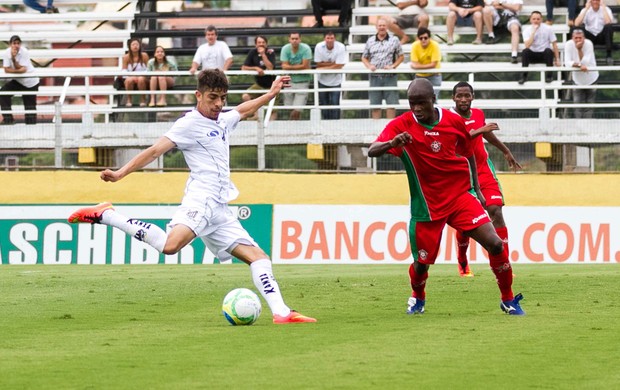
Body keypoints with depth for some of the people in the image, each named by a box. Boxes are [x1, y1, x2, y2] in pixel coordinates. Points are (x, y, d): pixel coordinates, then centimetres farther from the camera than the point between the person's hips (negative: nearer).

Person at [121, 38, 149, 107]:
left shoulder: (144, 56, 1)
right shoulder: (126, 57, 2)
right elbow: (124, 71, 1)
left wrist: (141, 75, -16)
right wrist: (131, 76, -17)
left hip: (142, 77, 0)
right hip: (130, 77, 0)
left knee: (141, 79, -37)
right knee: (129, 80, -36)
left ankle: (143, 99, -20)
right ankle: (129, 100, -16)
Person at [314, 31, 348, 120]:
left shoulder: (340, 47, -17)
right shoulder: (319, 47, -13)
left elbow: (339, 66, -18)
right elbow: (319, 64, -12)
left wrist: (324, 68, -14)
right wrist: (333, 63, -16)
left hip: (335, 81, -2)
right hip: (323, 80, 2)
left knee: (335, 104, -5)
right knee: (323, 103, 8)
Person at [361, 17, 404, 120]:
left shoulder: (394, 40, 4)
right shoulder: (370, 41, 9)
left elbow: (401, 56, 8)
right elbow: (364, 58, 15)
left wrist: (393, 66, -8)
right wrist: (369, 66, -5)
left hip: (390, 76, -2)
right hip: (375, 76, 2)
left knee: (391, 104, -2)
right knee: (375, 105, 3)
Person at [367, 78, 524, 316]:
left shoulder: (454, 122, -3)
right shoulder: (401, 125, -11)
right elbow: (372, 151, -23)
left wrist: (477, 189, 16)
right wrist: (391, 143, -44)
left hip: (460, 196, 1)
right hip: (426, 205, -1)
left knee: (495, 243, -13)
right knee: (422, 261, 3)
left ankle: (508, 300, 5)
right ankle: (417, 298, 39)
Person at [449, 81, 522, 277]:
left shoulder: (478, 114, 4)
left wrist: (506, 151, 35)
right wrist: (477, 131, -40)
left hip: (484, 171, 4)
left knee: (496, 211, -13)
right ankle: (462, 262, 32)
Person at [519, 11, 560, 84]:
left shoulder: (547, 29, -6)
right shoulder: (527, 30, -7)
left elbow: (554, 44, -3)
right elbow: (527, 45, -22)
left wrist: (557, 59, -9)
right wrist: (533, 32, -25)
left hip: (544, 54, 0)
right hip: (533, 55, 0)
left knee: (548, 51, -34)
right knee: (525, 51, -31)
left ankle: (549, 75, -19)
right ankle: (524, 76, -23)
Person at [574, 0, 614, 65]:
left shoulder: (606, 9, -5)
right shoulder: (585, 10, -2)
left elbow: (608, 22, -26)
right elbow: (576, 24, -20)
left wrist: (603, 7, -21)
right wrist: (586, 8, -18)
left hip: (602, 37, -1)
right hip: (590, 37, 1)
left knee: (609, 27, -32)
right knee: (580, 28, -29)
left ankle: (609, 55, -27)